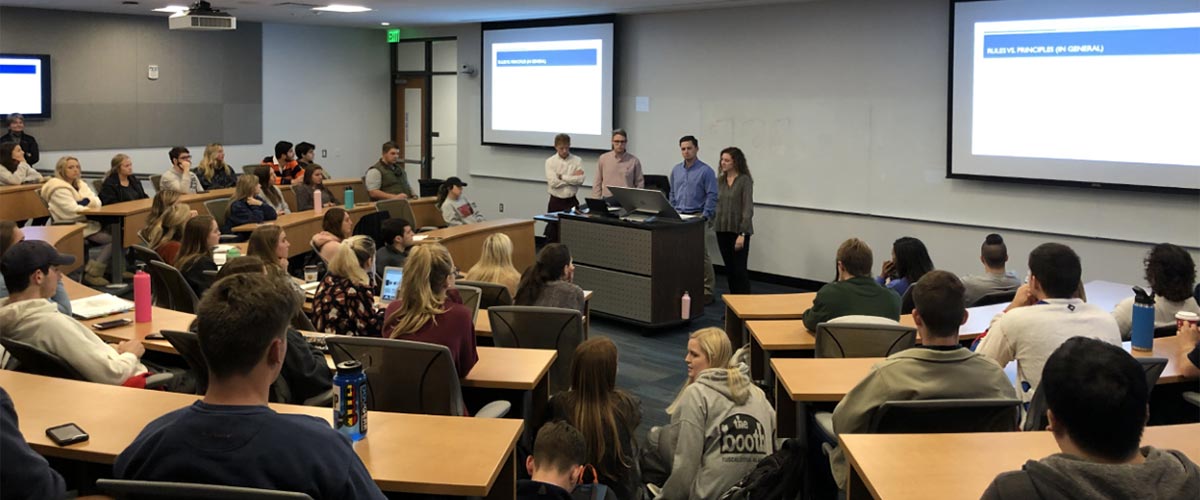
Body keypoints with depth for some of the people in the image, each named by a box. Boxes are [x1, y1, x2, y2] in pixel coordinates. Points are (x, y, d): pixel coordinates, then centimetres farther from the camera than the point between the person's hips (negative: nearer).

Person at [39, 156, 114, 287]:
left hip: (87, 222, 8)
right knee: (112, 239, -23)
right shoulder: (59, 189, -9)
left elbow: (97, 202, 8)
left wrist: (86, 201, -13)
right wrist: (90, 208, -6)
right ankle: (92, 274, -17)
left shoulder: (80, 184, 17)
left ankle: (110, 268, -4)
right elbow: (73, 210, -19)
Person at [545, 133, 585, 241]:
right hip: (556, 201, 0)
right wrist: (572, 178, -9)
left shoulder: (577, 161, 2)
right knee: (552, 233, 4)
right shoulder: (550, 161, 0)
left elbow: (581, 179, -12)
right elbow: (553, 182, -13)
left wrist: (562, 177, -10)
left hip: (571, 201, 0)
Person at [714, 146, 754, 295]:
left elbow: (748, 209, -13)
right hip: (722, 230, 6)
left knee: (739, 269, -4)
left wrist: (742, 234, -19)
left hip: (738, 231, -6)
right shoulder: (720, 180, 9)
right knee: (729, 269, 11)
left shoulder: (745, 180, -10)